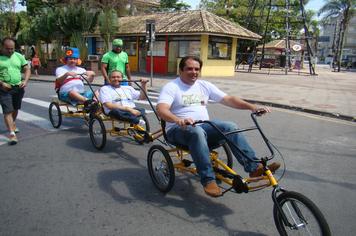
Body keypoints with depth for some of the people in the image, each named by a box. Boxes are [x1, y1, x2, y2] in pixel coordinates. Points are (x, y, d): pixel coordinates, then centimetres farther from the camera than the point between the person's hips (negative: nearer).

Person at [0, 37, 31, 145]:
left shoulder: (19, 56, 7)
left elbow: (27, 69, 8)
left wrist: (25, 81, -8)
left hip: (18, 88, 4)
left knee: (15, 108, 18)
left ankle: (12, 124, 43)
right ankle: (12, 133, -9)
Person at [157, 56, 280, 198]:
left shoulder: (204, 85, 12)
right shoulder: (171, 87, -3)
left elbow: (228, 99, 5)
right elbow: (161, 109, -21)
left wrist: (252, 107, -8)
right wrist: (178, 120, -42)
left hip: (204, 126, 5)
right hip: (179, 129, -4)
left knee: (230, 126, -21)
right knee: (197, 132, -38)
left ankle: (254, 167, -23)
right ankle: (208, 180, -35)